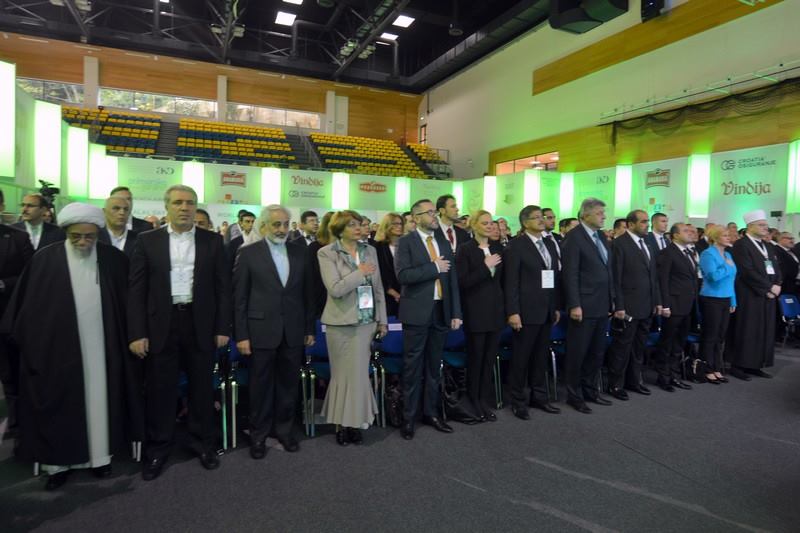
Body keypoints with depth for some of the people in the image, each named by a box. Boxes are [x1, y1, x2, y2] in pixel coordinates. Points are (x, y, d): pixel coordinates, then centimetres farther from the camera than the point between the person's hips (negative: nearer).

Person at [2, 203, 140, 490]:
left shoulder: (115, 259, -2)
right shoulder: (44, 259, -5)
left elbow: (126, 302, 3)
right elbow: (28, 305, 1)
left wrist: (129, 339, 2)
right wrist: (31, 342, 1)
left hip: (101, 348, 1)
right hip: (57, 347, 0)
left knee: (99, 400, 11)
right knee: (59, 404, 10)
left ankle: (100, 455, 25)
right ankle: (58, 462, 25)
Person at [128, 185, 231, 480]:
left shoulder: (213, 241, 3)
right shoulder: (147, 240, 2)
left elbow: (223, 287, 2)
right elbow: (137, 290, 0)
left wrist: (223, 328, -2)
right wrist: (137, 333, -6)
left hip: (201, 324, 0)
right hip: (161, 324, 0)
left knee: (202, 386, 12)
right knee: (159, 389, 10)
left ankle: (203, 442, 29)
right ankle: (158, 447, 28)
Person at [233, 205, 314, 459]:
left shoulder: (300, 251, 5)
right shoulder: (248, 253, -3)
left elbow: (307, 292, 7)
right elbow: (239, 297, -3)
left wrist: (310, 328, 6)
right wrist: (241, 335, -6)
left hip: (293, 331, 3)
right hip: (261, 330, -2)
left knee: (289, 384, 13)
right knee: (261, 386, 10)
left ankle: (285, 429, 32)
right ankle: (259, 434, 29)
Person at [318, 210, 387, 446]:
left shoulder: (370, 251, 8)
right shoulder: (327, 253, -6)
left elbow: (378, 288, 11)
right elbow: (335, 289, -17)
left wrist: (382, 319, 9)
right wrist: (360, 273, -13)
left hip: (366, 321, 4)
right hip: (341, 322, -3)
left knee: (359, 373, 6)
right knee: (343, 374, 7)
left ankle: (355, 422, 20)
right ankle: (342, 423, 21)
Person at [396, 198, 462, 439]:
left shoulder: (444, 243, 12)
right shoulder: (406, 242, -4)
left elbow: (453, 280, 10)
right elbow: (403, 275, -19)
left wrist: (456, 312, 6)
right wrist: (434, 268, -15)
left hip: (441, 311, 5)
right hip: (417, 312, -5)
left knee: (434, 367, 14)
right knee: (413, 368, 4)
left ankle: (431, 412, 27)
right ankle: (409, 417, 17)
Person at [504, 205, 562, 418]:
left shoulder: (550, 243, 12)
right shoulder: (516, 246, -7)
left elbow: (556, 276, 13)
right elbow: (511, 282, -12)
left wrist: (557, 306, 10)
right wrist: (513, 312, -16)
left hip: (547, 310, 6)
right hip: (526, 310, -6)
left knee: (541, 356, 15)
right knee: (521, 357, 4)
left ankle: (539, 396, 28)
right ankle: (518, 400, 17)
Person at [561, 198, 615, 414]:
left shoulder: (601, 236, 13)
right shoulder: (574, 237, -11)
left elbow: (607, 270, 15)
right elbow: (570, 274, -16)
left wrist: (612, 299, 12)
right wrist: (574, 305, -19)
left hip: (602, 305, 8)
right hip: (584, 306, -8)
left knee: (597, 352, 17)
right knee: (577, 353, 3)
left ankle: (590, 390, 31)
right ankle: (574, 395, 17)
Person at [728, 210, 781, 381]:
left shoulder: (768, 247, 18)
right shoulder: (741, 245, -10)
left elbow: (776, 268, 14)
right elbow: (748, 272, -17)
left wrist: (776, 286, -4)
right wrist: (768, 287, -15)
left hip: (769, 295, 8)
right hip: (750, 295, -8)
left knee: (765, 331, 9)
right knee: (747, 331, -5)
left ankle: (754, 365, 16)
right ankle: (738, 366, 3)